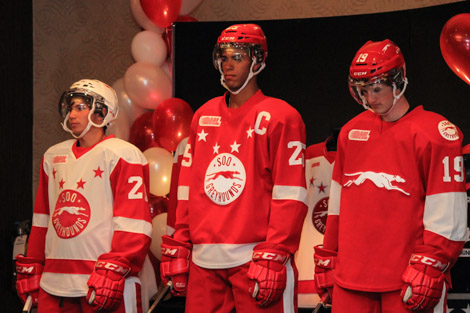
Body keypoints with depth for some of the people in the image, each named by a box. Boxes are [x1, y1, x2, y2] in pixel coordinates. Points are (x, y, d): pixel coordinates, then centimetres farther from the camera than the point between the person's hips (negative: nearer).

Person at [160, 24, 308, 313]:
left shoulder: (280, 116, -2)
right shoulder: (203, 116, 16)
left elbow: (290, 197, -8)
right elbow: (187, 189, 17)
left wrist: (272, 259, -14)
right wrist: (177, 250, 11)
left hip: (254, 257, -5)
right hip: (203, 262, 5)